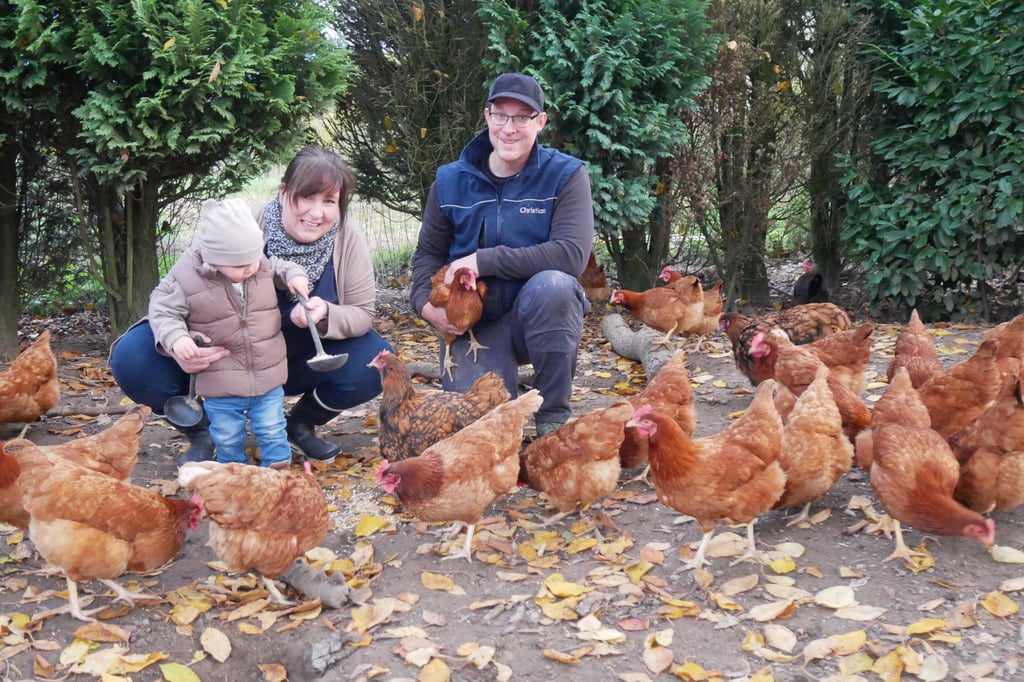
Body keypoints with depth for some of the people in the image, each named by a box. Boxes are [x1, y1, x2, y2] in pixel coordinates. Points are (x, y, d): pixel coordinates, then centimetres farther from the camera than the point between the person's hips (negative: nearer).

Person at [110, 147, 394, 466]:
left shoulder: (348, 237, -18)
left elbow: (363, 313, -11)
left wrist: (326, 316, -35)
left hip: (299, 365, 2)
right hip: (222, 360, -1)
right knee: (133, 360, -24)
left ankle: (300, 425, 9)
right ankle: (202, 434, 8)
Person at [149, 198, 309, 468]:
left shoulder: (262, 264, -5)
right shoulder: (186, 279, -16)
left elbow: (280, 267, 15)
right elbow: (162, 309, -7)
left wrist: (294, 275, -6)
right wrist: (175, 337, -25)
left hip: (268, 376, 2)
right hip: (220, 384, -2)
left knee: (272, 431, 12)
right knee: (227, 437, 13)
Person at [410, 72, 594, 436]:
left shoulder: (565, 174, -10)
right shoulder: (451, 181, 2)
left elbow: (572, 254, -23)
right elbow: (428, 253, 11)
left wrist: (484, 261, -23)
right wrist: (425, 303, -11)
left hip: (544, 316, -1)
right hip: (478, 321, 2)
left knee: (551, 284, -36)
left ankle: (554, 418, -16)